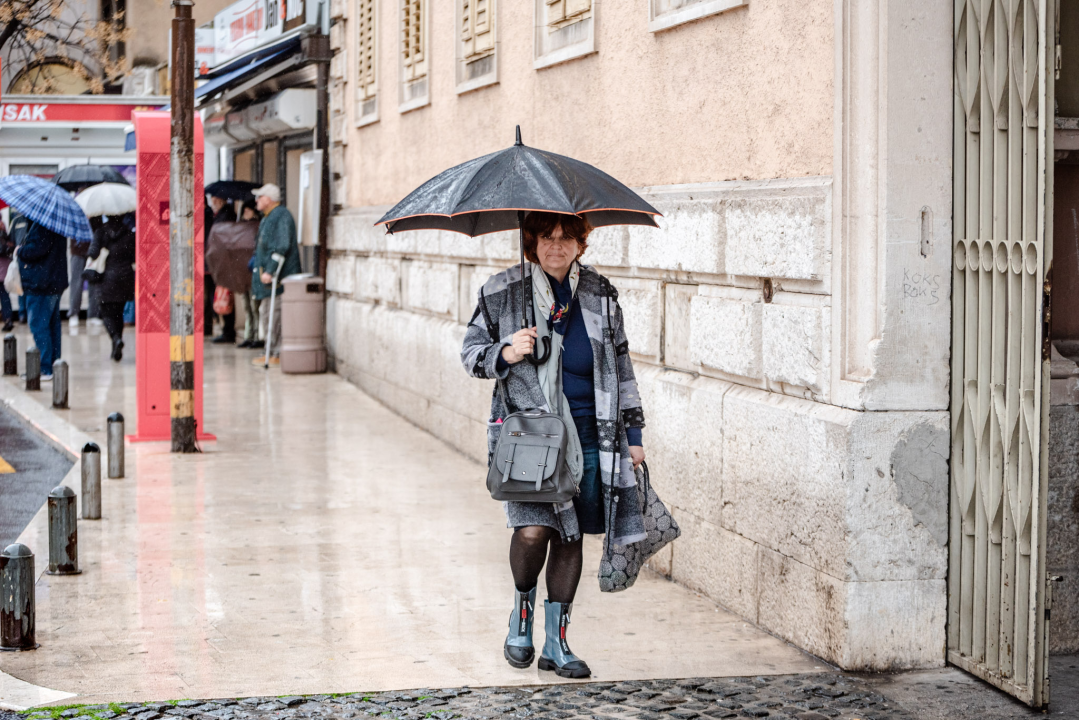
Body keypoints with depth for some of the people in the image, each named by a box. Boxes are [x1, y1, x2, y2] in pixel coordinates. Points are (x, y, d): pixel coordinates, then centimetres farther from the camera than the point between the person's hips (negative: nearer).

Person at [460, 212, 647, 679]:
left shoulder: (600, 295, 8)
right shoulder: (502, 293, 0)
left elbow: (620, 365, 15)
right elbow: (470, 353, 7)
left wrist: (632, 433, 14)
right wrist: (505, 354, -15)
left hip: (589, 433, 3)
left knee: (571, 535, 4)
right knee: (533, 528, -18)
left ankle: (556, 644, 15)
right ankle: (521, 612, 11)